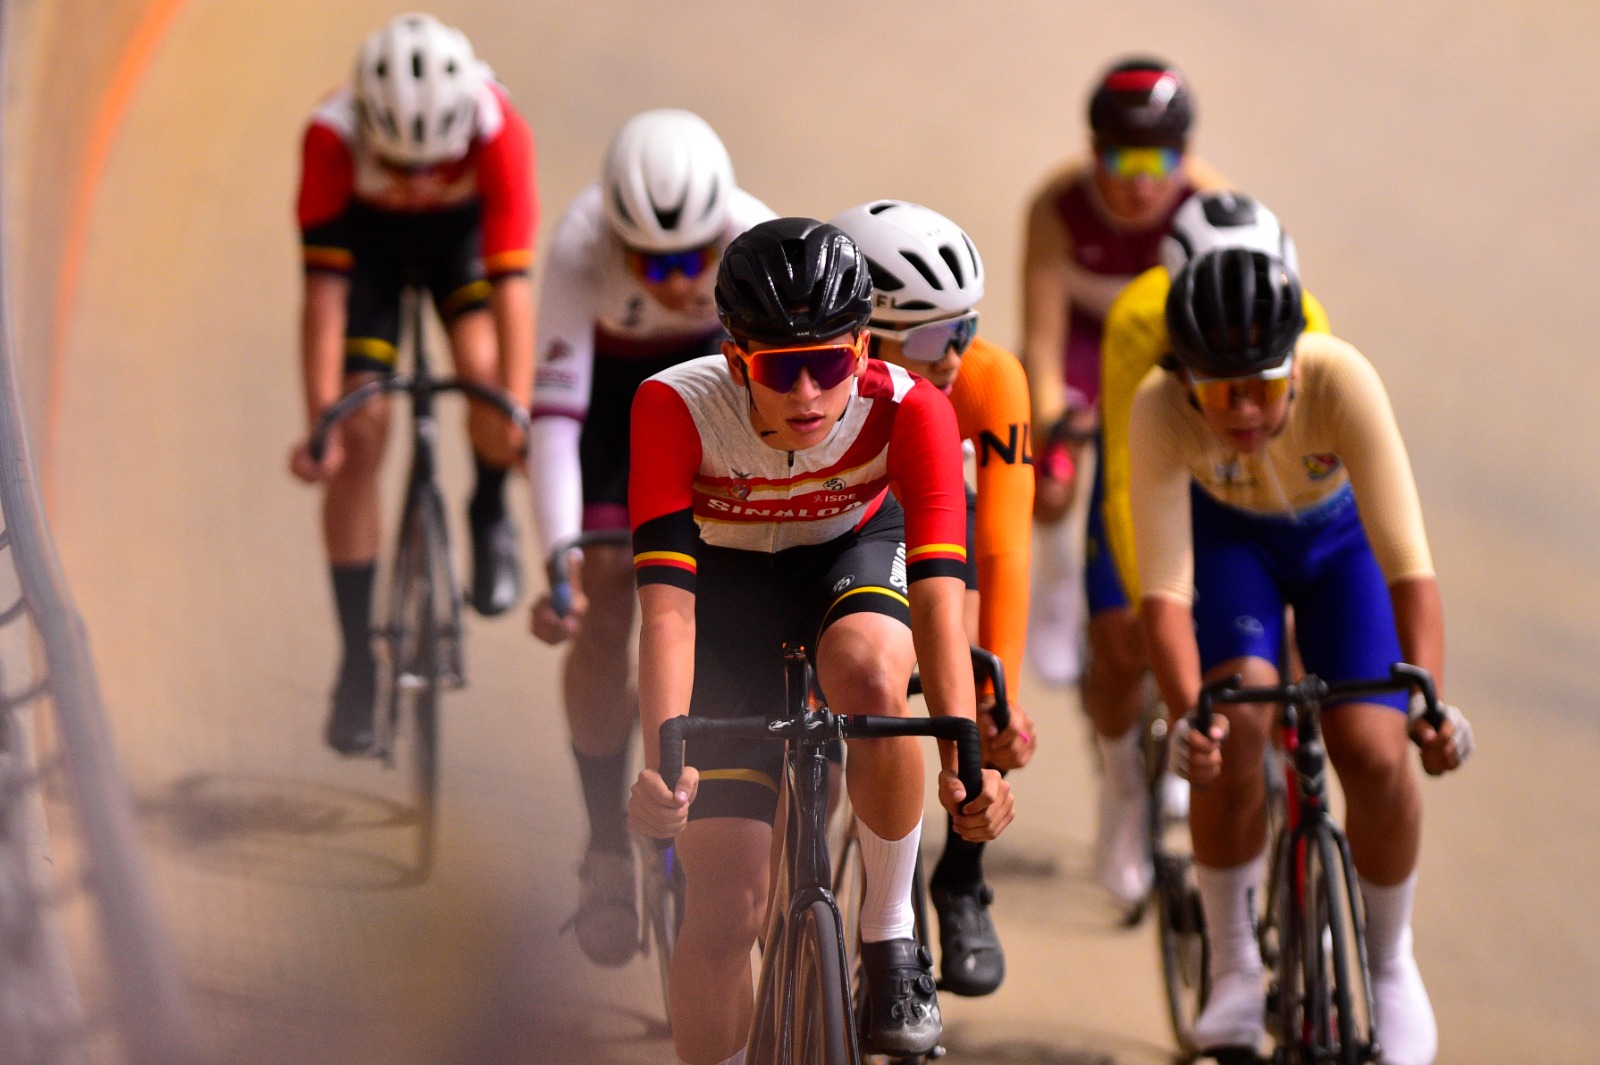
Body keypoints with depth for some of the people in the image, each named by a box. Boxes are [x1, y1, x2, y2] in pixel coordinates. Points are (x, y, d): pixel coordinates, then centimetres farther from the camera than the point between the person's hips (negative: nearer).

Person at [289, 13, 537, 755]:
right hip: (368, 240, 0)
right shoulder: (332, 135, -37)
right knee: (360, 433, -11)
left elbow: (511, 281, -39)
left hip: (462, 232, 0)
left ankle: (490, 514, 5)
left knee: (484, 370, -28)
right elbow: (325, 287, -34)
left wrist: (518, 417, -45)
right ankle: (356, 660, -1)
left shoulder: (498, 129, -37)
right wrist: (319, 421, -38)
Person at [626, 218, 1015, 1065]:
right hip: (729, 585, 0)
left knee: (867, 677, -38)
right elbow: (667, 603, -38)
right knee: (724, 915, -10)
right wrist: (662, 762, -51)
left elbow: (937, 597, -38)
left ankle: (891, 933, -16)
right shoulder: (677, 407, -32)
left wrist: (963, 760, -51)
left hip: (855, 553, 0)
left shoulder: (907, 411, -31)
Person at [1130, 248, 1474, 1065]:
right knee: (1234, 724, -26)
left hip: (1338, 540, 0)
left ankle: (1391, 962, 12)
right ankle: (1232, 963, -6)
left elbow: (1406, 558, -41)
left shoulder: (1342, 382, -38)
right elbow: (1165, 588, -39)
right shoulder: (1161, 410, -36)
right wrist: (1186, 715, -55)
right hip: (1228, 537, 0)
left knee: (1375, 756, -16)